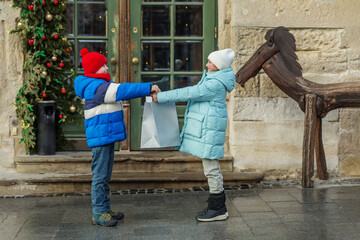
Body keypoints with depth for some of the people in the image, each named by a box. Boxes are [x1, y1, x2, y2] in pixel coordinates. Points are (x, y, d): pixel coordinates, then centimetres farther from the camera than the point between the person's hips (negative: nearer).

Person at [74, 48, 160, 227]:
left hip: (108, 135, 11)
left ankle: (104, 208, 23)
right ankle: (98, 213, 0)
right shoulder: (95, 87, -16)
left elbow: (121, 91, 18)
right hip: (99, 136, -11)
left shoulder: (103, 84, 17)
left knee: (105, 175, 15)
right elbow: (122, 91, -23)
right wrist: (147, 88, -20)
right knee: (100, 175, -5)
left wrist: (148, 91, 7)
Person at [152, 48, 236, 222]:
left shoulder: (215, 84, -20)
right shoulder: (212, 78, 13)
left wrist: (161, 97, -19)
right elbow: (194, 92, 25)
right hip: (205, 129, 11)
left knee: (211, 167, -4)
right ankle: (218, 205, 27)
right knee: (211, 167, 16)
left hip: (209, 129, -11)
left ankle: (218, 209, 5)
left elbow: (189, 93, -22)